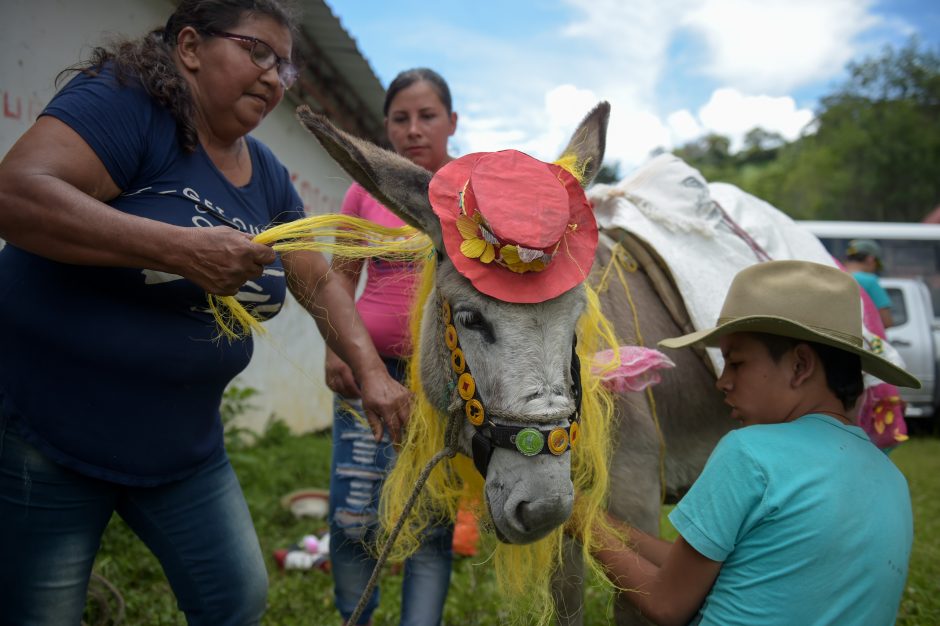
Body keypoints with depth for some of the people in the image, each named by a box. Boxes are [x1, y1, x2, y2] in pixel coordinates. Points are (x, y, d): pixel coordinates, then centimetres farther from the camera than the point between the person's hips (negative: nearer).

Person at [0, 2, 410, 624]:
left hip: (184, 446, 7)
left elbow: (319, 283, 11)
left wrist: (372, 373, -1)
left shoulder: (269, 177, 7)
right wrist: (183, 248, -35)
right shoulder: (126, 100, -15)